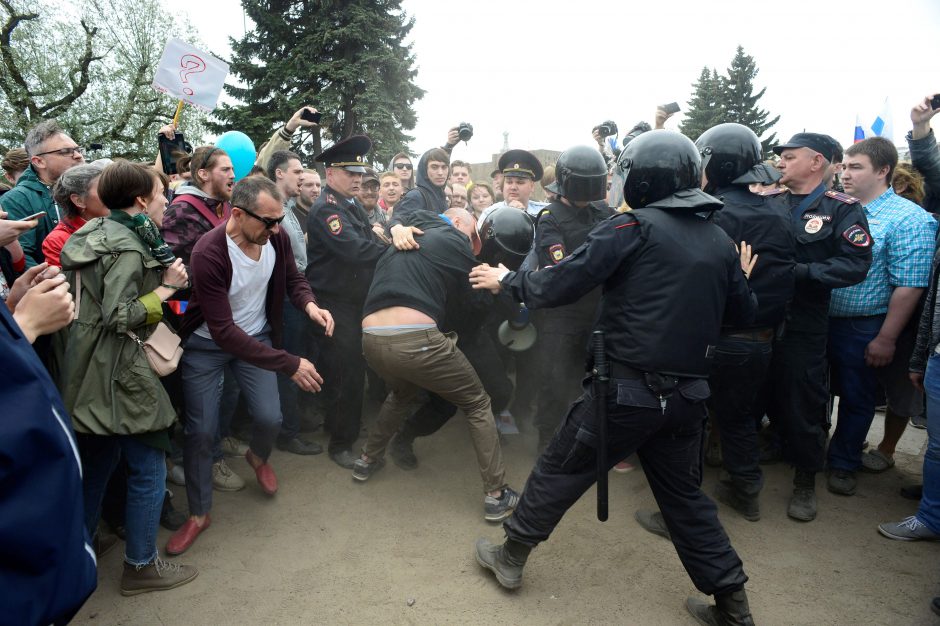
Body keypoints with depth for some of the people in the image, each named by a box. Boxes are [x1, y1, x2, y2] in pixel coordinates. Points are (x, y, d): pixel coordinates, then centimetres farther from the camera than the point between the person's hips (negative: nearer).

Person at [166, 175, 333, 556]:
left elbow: (292, 277, 4)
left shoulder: (277, 238, -17)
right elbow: (223, 331, -34)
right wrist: (289, 364, -37)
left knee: (270, 418, -5)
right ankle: (199, 514, 22)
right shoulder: (208, 254, -33)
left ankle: (257, 457, 33)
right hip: (206, 345, -3)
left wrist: (309, 304, -21)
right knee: (201, 431, -1)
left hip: (257, 336, 4)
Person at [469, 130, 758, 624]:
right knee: (685, 495, 21)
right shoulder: (720, 241, 7)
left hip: (626, 388, -6)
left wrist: (507, 280, 3)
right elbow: (742, 313, 14)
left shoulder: (633, 226, -11)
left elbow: (559, 286, -13)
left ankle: (510, 557, 28)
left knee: (559, 471, 12)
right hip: (687, 394, 6)